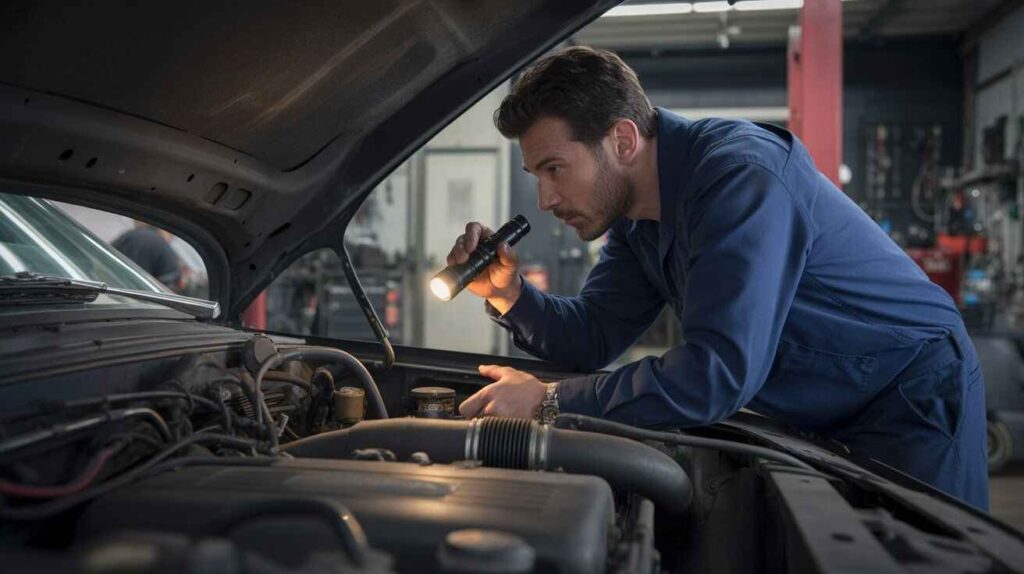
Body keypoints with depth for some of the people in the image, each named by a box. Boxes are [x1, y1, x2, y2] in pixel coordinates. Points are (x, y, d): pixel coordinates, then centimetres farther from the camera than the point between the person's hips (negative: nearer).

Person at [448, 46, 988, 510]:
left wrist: (549, 401, -34)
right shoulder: (636, 209, -2)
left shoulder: (741, 175, -31)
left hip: (912, 399, -8)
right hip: (818, 421, 8)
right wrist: (508, 295, -16)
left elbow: (719, 372, -39)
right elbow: (593, 337, 2)